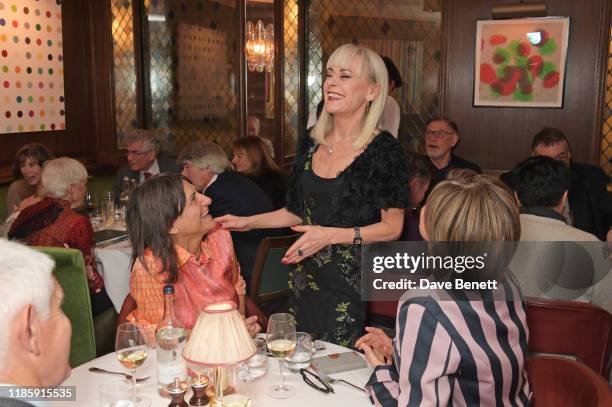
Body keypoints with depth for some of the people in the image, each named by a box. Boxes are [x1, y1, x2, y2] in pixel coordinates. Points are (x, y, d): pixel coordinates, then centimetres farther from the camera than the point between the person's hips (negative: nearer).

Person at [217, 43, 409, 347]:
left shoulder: (383, 150, -12)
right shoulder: (311, 143, 6)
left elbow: (392, 227, -11)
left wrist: (330, 235, -21)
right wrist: (247, 222, 10)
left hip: (352, 287, -5)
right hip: (305, 280, 6)